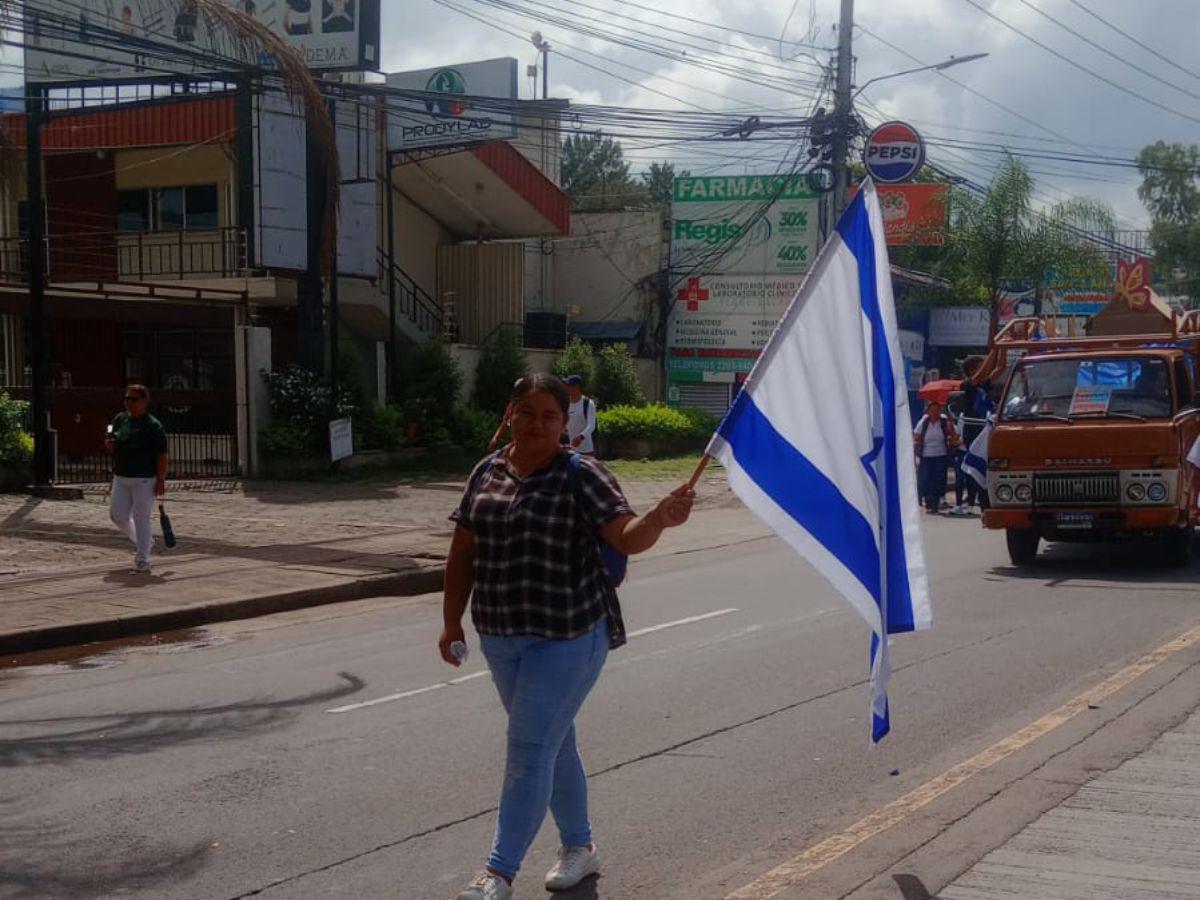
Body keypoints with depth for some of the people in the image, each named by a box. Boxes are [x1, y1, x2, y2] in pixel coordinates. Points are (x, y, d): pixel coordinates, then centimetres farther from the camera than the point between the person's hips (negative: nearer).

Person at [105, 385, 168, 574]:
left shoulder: (153, 426, -9)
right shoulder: (120, 420, 10)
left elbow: (162, 456, -11)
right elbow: (112, 448, 21)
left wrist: (161, 480, -17)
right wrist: (109, 444, -4)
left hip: (144, 480, -6)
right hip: (121, 478, 6)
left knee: (141, 519, -4)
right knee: (118, 515, 6)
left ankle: (142, 562, 3)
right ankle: (141, 540, 32)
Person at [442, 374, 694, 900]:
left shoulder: (580, 475, -9)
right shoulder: (487, 473, 5)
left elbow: (626, 536, -18)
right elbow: (463, 553, 10)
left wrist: (659, 519, -39)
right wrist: (452, 624, 8)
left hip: (567, 636, -6)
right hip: (500, 636, 6)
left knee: (530, 749, -7)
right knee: (553, 742, 18)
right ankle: (579, 847, 33)